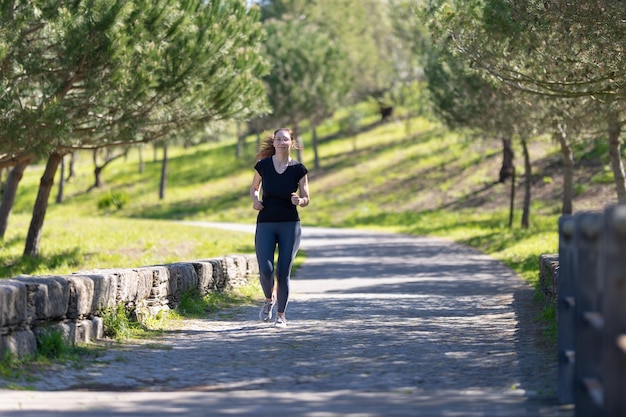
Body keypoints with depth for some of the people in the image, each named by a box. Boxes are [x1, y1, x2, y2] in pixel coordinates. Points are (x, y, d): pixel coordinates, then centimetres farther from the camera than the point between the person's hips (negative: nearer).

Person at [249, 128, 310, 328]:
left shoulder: (298, 169, -2)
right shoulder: (263, 165, -1)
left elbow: (306, 199, 4)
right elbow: (254, 188, 15)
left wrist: (299, 201, -18)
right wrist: (255, 200, -6)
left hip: (290, 225, 0)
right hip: (265, 224, 0)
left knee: (283, 272, -2)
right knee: (266, 270, -13)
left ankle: (281, 315, 14)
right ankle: (269, 299, 19)